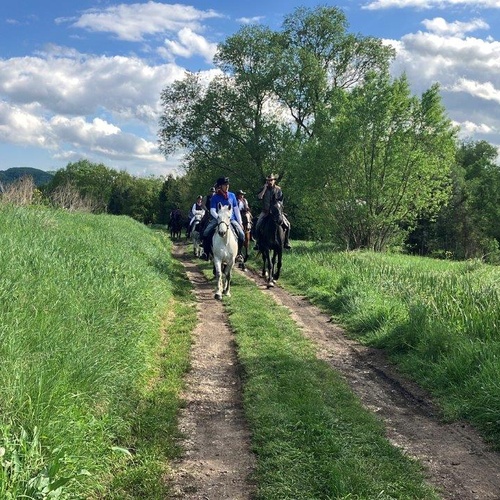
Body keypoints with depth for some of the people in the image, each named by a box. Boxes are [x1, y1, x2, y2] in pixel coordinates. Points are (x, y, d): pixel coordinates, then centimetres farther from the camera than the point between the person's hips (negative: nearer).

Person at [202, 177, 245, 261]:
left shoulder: (232, 195, 5)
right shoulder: (215, 197, -2)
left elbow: (236, 210, 9)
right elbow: (212, 211, -8)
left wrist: (240, 222, 5)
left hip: (231, 219, 2)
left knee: (241, 235, -18)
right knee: (206, 233, -23)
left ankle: (238, 253, 5)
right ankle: (206, 252, -4)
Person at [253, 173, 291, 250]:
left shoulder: (278, 189, 5)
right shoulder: (264, 189, 5)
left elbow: (281, 201, 6)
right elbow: (259, 197, -12)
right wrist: (265, 188, -13)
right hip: (265, 211, 0)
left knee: (287, 224, -13)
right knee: (258, 225, -19)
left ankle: (286, 242, -1)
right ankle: (258, 242, -7)